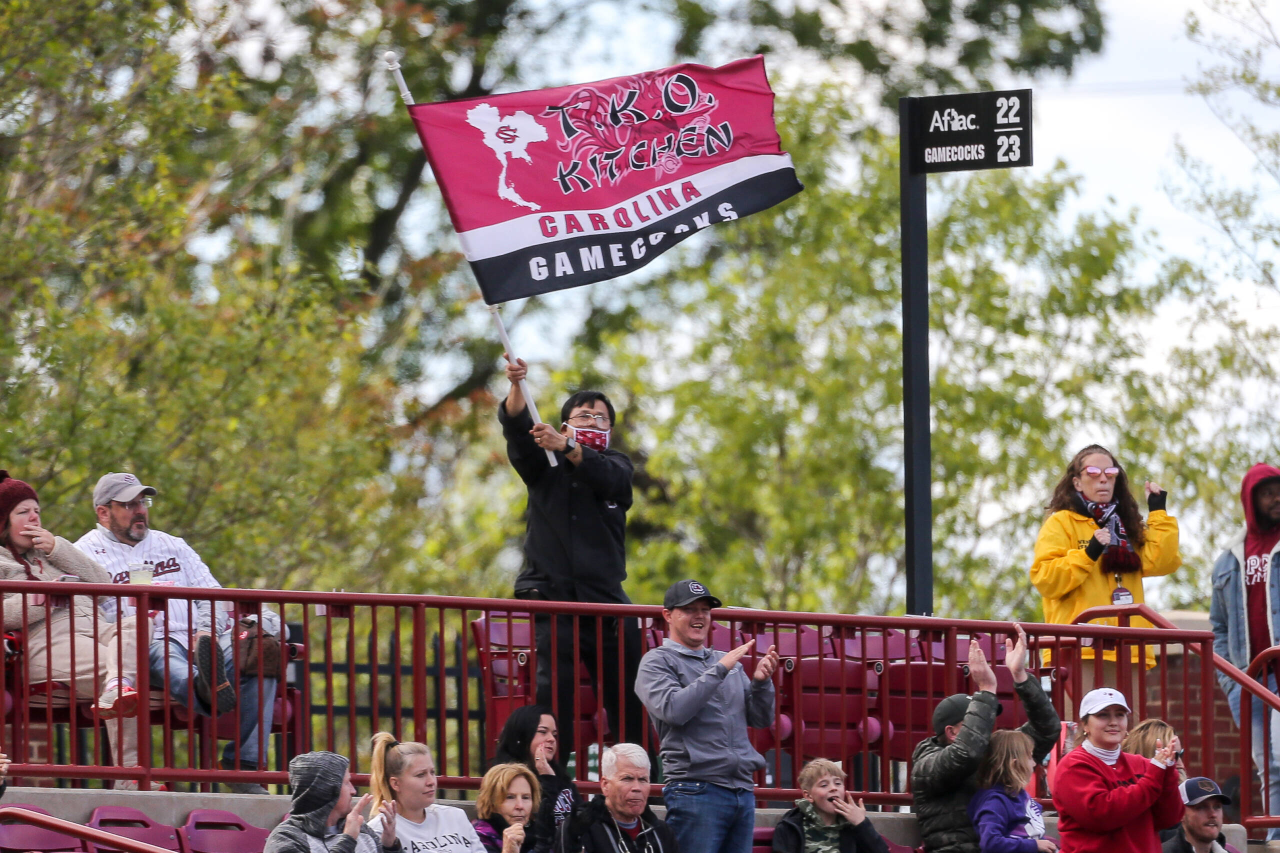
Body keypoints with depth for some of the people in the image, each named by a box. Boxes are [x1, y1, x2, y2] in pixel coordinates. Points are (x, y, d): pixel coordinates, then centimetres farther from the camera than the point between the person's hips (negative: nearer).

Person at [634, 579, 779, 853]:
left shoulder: (727, 661, 21)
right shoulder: (658, 662, 3)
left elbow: (761, 719, 17)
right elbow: (672, 709, -15)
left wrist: (761, 683, -4)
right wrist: (720, 670, -13)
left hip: (743, 789, 6)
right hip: (697, 787, -6)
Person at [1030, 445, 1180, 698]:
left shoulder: (1126, 526, 23)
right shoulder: (1061, 523, 6)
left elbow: (1160, 563, 7)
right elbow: (1045, 580, -7)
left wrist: (1158, 513, 7)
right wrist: (1089, 553, -14)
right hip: (1080, 647, -6)